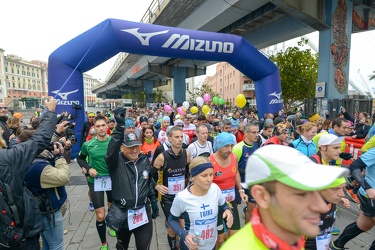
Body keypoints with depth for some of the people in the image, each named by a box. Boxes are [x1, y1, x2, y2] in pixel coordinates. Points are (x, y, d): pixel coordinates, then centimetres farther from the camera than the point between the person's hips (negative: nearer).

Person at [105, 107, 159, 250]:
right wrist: (120, 127, -49)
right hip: (122, 214, -1)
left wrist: (154, 201, 12)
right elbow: (111, 150, -38)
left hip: (143, 213, 2)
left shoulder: (144, 160, -2)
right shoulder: (116, 161, -15)